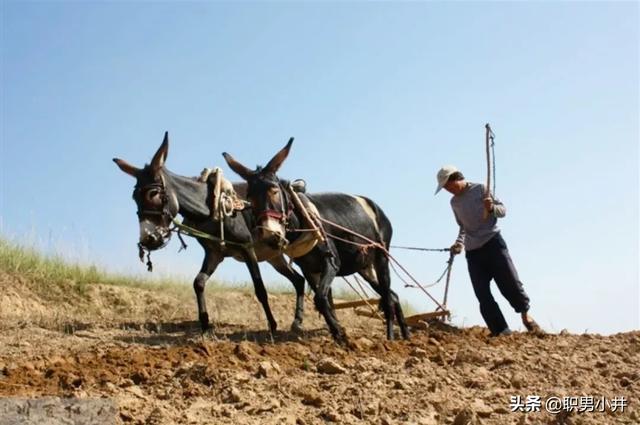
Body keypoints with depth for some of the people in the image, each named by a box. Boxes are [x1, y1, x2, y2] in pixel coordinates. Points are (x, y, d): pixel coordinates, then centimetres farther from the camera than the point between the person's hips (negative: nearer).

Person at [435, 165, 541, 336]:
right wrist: (459, 243, 8)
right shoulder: (454, 202, 14)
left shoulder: (480, 189, -2)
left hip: (493, 243, -5)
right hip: (473, 252, 5)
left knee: (510, 283, -6)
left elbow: (503, 210, 0)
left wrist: (491, 208, -21)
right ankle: (502, 332, -4)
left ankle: (525, 313, 20)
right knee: (483, 296, -5)